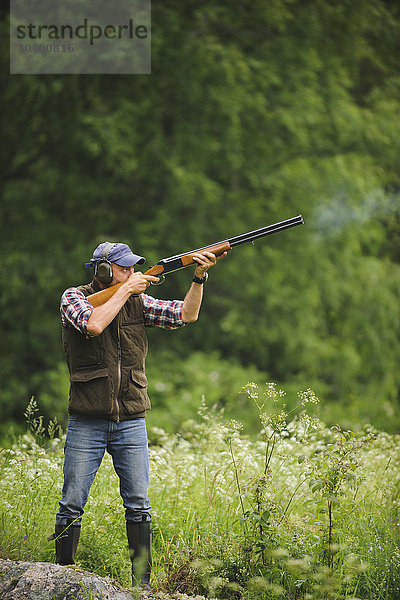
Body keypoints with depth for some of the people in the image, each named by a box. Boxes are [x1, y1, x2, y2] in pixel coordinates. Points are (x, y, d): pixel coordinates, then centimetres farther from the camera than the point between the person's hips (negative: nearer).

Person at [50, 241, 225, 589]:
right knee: (72, 505, 0)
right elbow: (93, 324, -22)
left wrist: (200, 277, -12)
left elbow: (186, 314, 1)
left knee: (138, 505, 1)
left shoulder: (138, 302, 8)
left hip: (130, 423, 3)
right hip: (87, 424, -3)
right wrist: (126, 290, -14)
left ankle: (142, 584, 8)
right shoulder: (74, 297, -2)